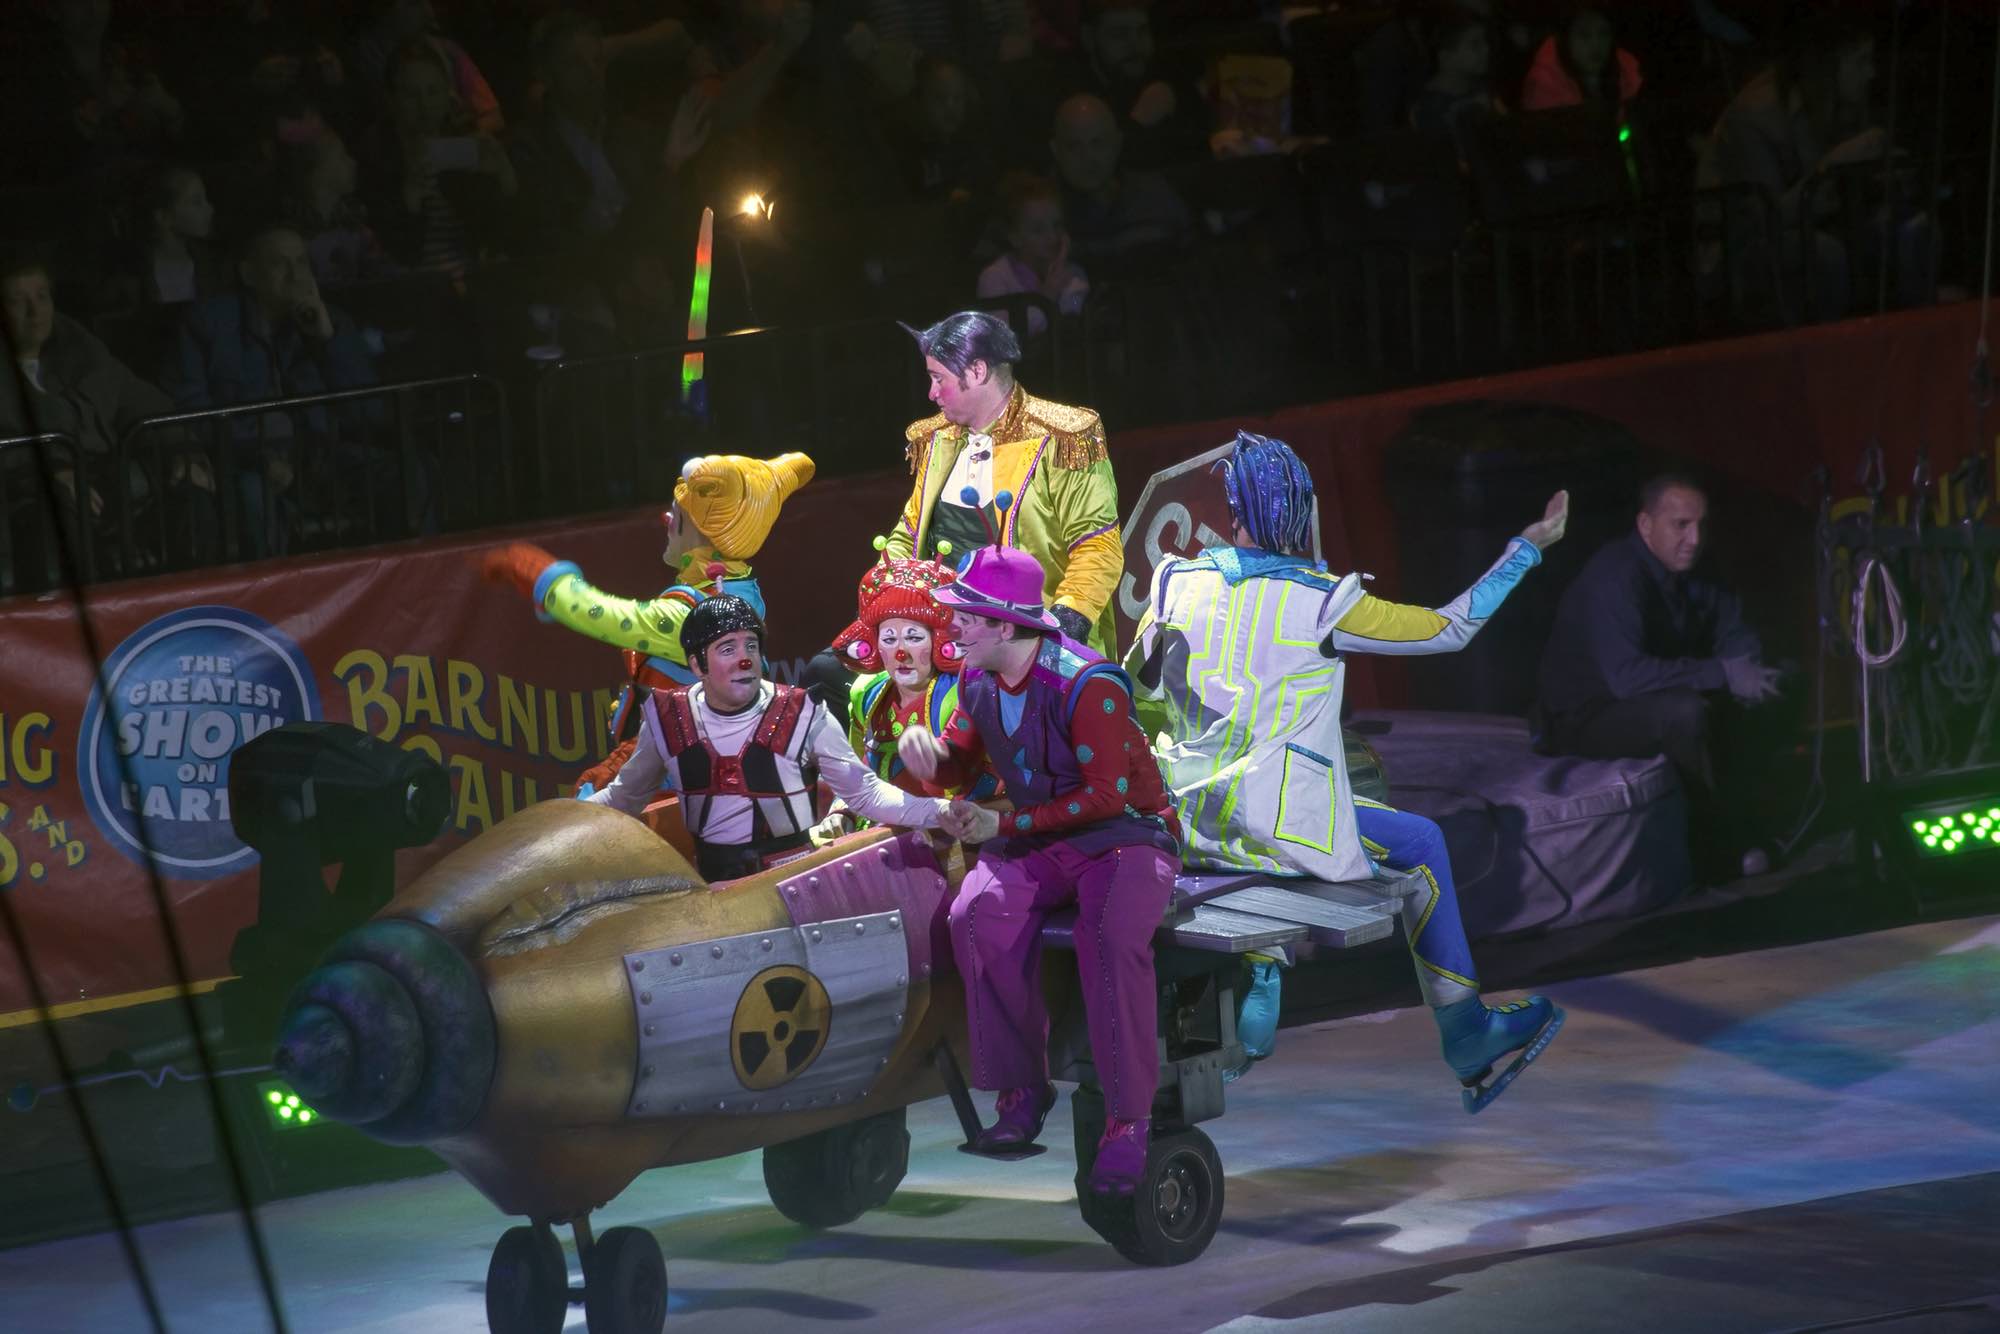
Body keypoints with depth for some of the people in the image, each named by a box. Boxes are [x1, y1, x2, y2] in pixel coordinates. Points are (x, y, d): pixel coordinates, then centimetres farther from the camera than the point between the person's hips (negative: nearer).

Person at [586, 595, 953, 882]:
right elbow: (624, 796, 14)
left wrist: (938, 811, -21)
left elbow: (866, 792, -6)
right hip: (710, 883, 3)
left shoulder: (803, 717, -8)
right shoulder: (667, 719, 0)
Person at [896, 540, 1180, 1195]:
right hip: (1036, 843, 6)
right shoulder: (980, 682, 4)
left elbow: (1107, 795, -20)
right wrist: (926, 745, -6)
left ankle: (1127, 1121, -27)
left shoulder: (1087, 685, -19)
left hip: (1126, 833, -6)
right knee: (978, 915, -27)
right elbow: (960, 757, 20)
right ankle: (1021, 1091, -17)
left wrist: (1004, 825, -20)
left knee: (1111, 938, -36)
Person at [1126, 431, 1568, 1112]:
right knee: (1421, 843, 18)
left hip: (1184, 825, 5)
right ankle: (1466, 1036, 24)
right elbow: (1450, 628, 0)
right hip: (1279, 823, -5)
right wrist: (1528, 547, 11)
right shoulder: (1323, 604, -9)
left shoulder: (1178, 586, 3)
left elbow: (1137, 699, 14)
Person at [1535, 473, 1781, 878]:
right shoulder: (1615, 578, -26)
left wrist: (1747, 673, -17)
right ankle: (1719, 851, -20)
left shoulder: (1689, 573, 1)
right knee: (1684, 712, -37)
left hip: (1644, 704, 9)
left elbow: (1737, 639, 9)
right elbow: (1626, 675, -37)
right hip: (1584, 719, -9)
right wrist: (1722, 674, -34)